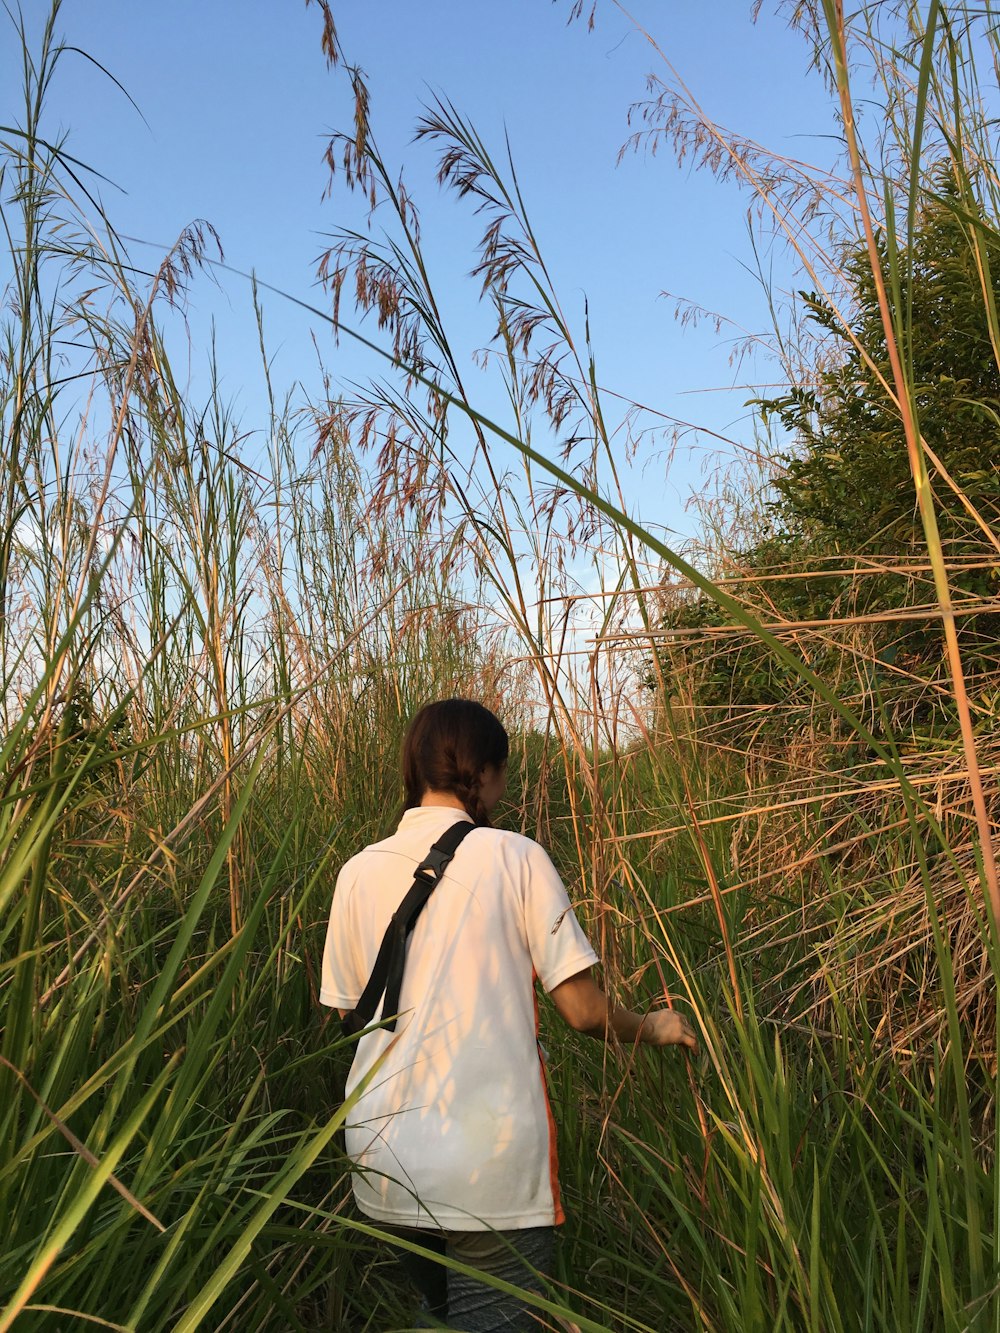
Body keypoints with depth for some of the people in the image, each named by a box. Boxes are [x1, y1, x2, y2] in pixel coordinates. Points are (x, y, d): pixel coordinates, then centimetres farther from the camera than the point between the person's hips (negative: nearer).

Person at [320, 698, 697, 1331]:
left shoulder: (360, 872, 0)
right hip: (491, 1173, -4)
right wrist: (654, 1027, 11)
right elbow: (584, 1010, -9)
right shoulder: (515, 857, -9)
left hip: (386, 1167, 5)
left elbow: (349, 1010, 8)